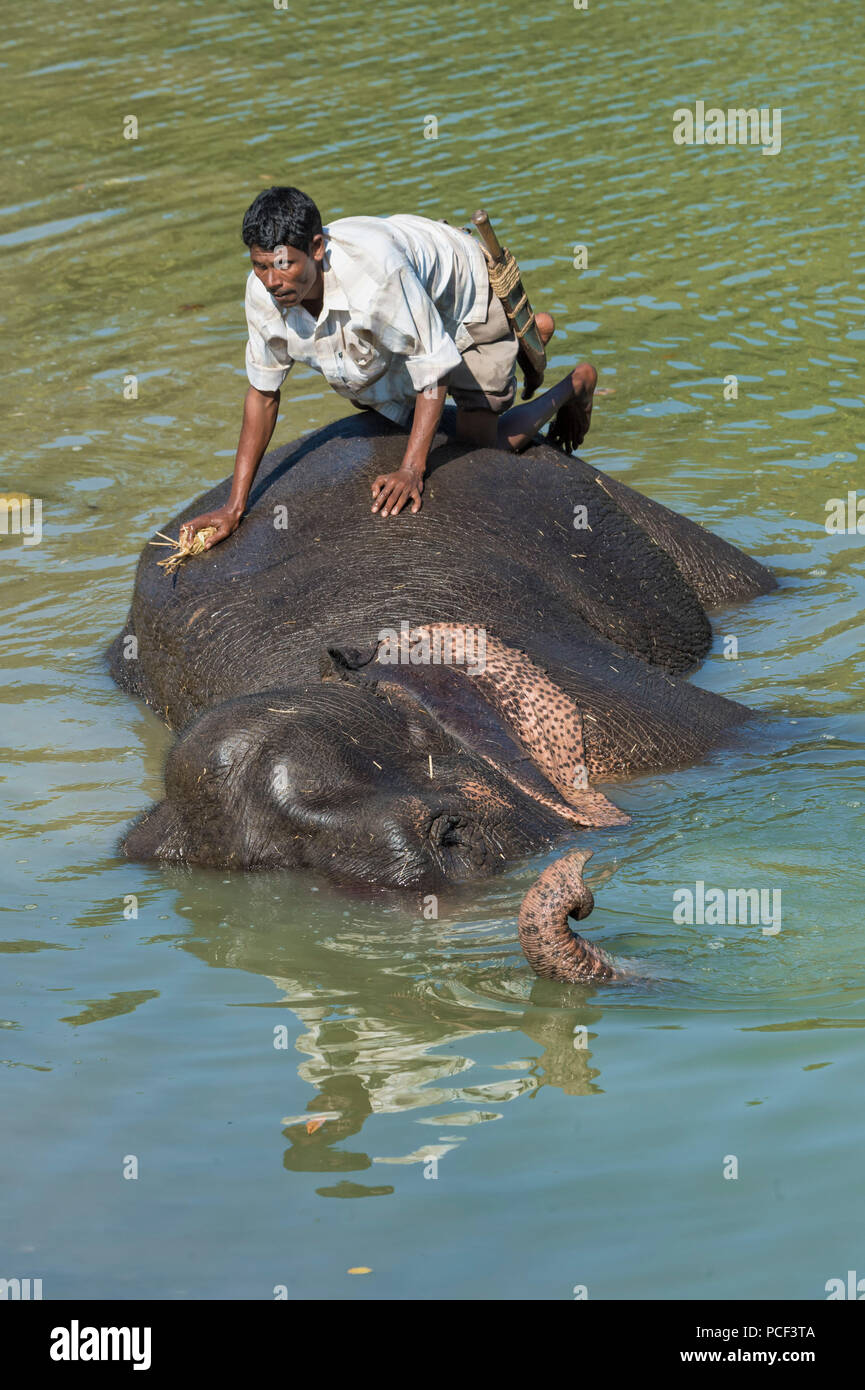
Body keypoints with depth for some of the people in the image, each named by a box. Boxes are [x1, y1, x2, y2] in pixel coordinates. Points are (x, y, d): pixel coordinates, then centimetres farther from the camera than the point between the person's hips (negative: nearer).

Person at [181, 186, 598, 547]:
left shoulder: (375, 268, -49)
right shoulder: (263, 292, -30)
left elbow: (434, 363, -37)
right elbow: (262, 392, -16)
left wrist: (411, 469, -42)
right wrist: (234, 506, -17)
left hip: (463, 292, -6)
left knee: (479, 439, -3)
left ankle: (575, 385, 27)